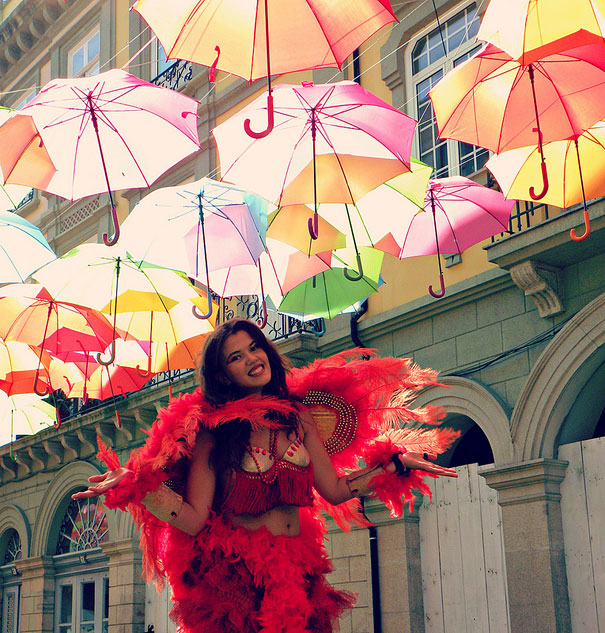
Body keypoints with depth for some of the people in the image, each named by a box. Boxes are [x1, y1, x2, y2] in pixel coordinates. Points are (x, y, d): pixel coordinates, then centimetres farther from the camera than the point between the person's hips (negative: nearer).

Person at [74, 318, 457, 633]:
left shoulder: (297, 416, 6)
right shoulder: (211, 431, -5)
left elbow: (335, 490, 8)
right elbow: (193, 520, -12)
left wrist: (397, 463, 6)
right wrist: (135, 484, -23)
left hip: (297, 576, 3)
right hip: (234, 580, -3)